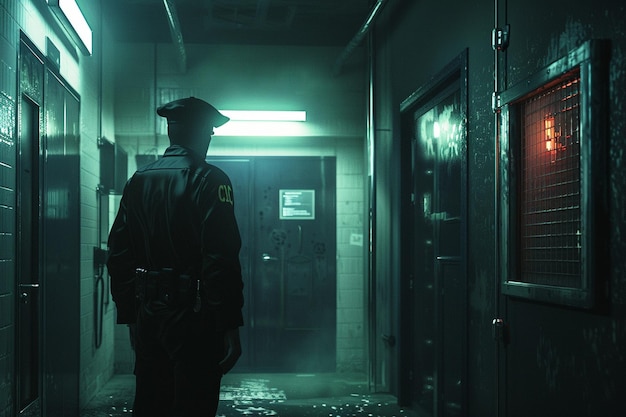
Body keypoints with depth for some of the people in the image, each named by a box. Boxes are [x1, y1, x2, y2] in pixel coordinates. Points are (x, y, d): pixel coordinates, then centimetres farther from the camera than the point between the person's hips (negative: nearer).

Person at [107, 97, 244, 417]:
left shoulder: (138, 181, 9)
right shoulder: (209, 180, -10)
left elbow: (119, 255, 12)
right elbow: (221, 258, -17)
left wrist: (129, 315, 18)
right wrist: (230, 327, -13)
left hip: (148, 315, 7)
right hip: (192, 318, -6)